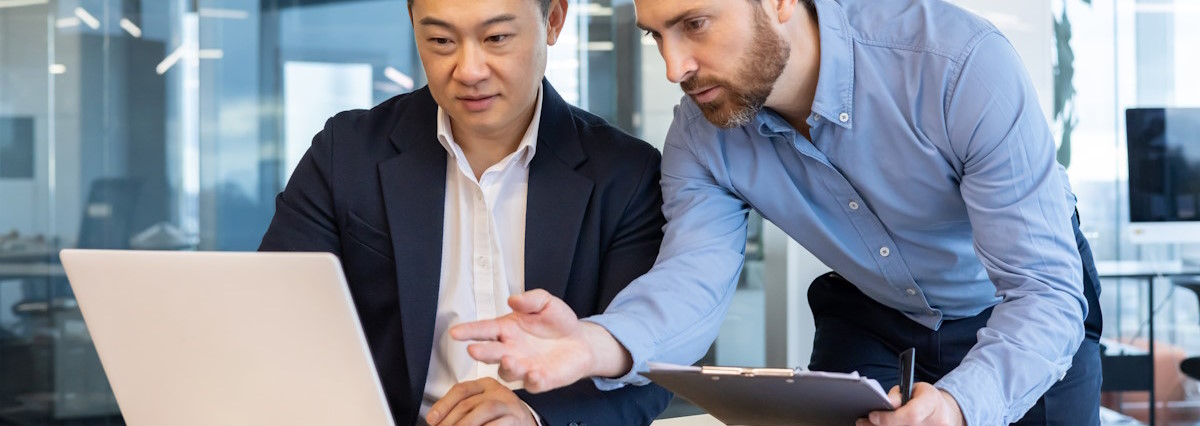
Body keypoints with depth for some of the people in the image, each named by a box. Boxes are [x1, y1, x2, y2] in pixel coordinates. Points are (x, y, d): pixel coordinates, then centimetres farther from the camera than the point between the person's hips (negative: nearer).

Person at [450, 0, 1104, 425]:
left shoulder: (962, 65, -36)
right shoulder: (702, 136, -19)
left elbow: (1046, 291, -36)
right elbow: (692, 278, -30)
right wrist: (599, 346, -54)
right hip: (871, 321, 3)